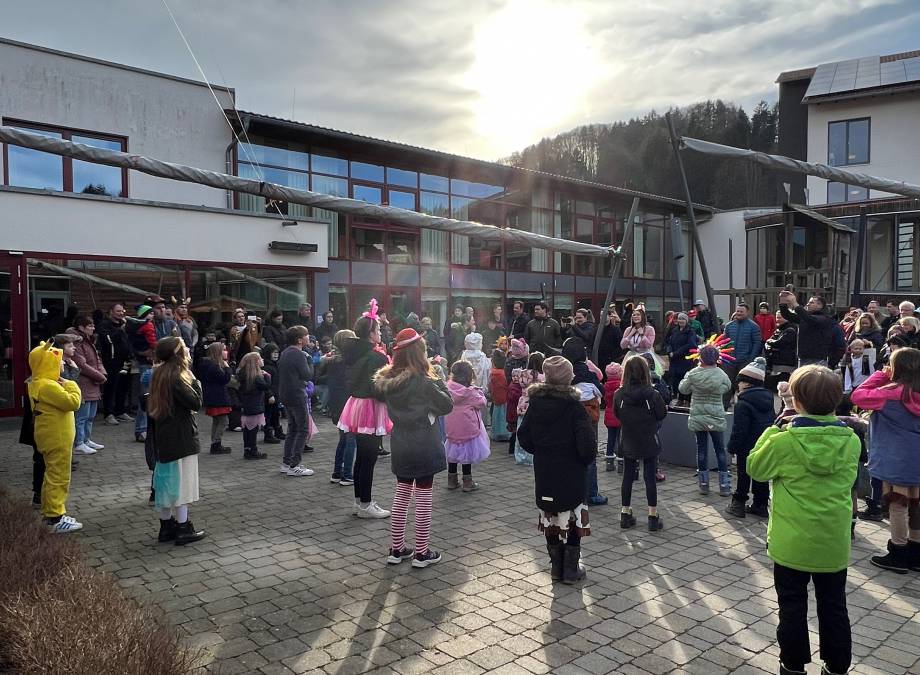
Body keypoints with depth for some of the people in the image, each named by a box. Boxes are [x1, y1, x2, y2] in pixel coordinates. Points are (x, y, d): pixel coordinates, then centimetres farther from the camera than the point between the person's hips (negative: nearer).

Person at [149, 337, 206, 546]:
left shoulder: (160, 374, 8)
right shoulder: (175, 376, -18)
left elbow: (152, 406, 13)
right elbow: (196, 402, -19)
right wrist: (194, 380, -10)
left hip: (164, 436, 9)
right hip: (180, 437, -9)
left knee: (167, 481, 13)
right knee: (181, 481, -3)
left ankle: (166, 526, 20)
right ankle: (183, 529, 2)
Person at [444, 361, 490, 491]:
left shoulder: (449, 387, -4)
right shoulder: (469, 391, -17)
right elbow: (481, 403, -9)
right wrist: (479, 391, 7)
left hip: (452, 429, 5)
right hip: (467, 428, -5)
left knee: (452, 453, 16)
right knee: (467, 455, 5)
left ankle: (452, 480, 25)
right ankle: (467, 482, 12)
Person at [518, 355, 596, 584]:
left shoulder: (536, 403, -2)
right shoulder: (573, 406, -16)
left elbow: (523, 436, 1)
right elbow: (586, 443, -20)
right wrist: (587, 459, -1)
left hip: (543, 472, 4)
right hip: (571, 473, -4)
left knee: (550, 517, 14)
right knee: (572, 518, 8)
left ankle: (556, 566, 23)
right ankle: (571, 569, 14)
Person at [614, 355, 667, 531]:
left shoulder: (619, 395, -10)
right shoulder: (651, 394, -17)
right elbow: (661, 414, -4)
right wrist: (665, 408, 16)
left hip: (628, 443, 2)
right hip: (649, 442, -2)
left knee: (627, 476, 12)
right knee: (650, 477, 5)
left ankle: (625, 514, 19)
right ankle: (653, 517, 11)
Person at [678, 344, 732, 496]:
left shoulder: (693, 374, -12)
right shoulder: (721, 375, -12)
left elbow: (682, 389, 1)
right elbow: (728, 386, 9)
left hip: (697, 418, 0)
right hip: (716, 418, 0)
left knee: (702, 449, 10)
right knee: (720, 449, 11)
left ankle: (704, 485, 16)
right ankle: (724, 486, 13)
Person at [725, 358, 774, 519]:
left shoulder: (743, 404, -19)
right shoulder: (768, 399, 6)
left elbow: (739, 429, -20)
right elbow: (773, 422, 14)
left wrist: (732, 447, -11)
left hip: (748, 447, -7)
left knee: (744, 475, 4)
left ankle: (738, 504, 11)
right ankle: (760, 505, 21)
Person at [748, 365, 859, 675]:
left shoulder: (783, 442, -19)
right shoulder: (851, 441, -8)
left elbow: (755, 468, -2)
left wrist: (774, 429, 0)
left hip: (792, 544, -3)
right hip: (834, 545, 3)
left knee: (792, 607, 13)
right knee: (833, 609, 18)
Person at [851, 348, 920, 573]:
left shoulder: (892, 393, -18)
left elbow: (858, 396, -13)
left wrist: (880, 376, -5)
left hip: (897, 461, -7)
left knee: (897, 505, 3)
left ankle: (898, 555, 11)